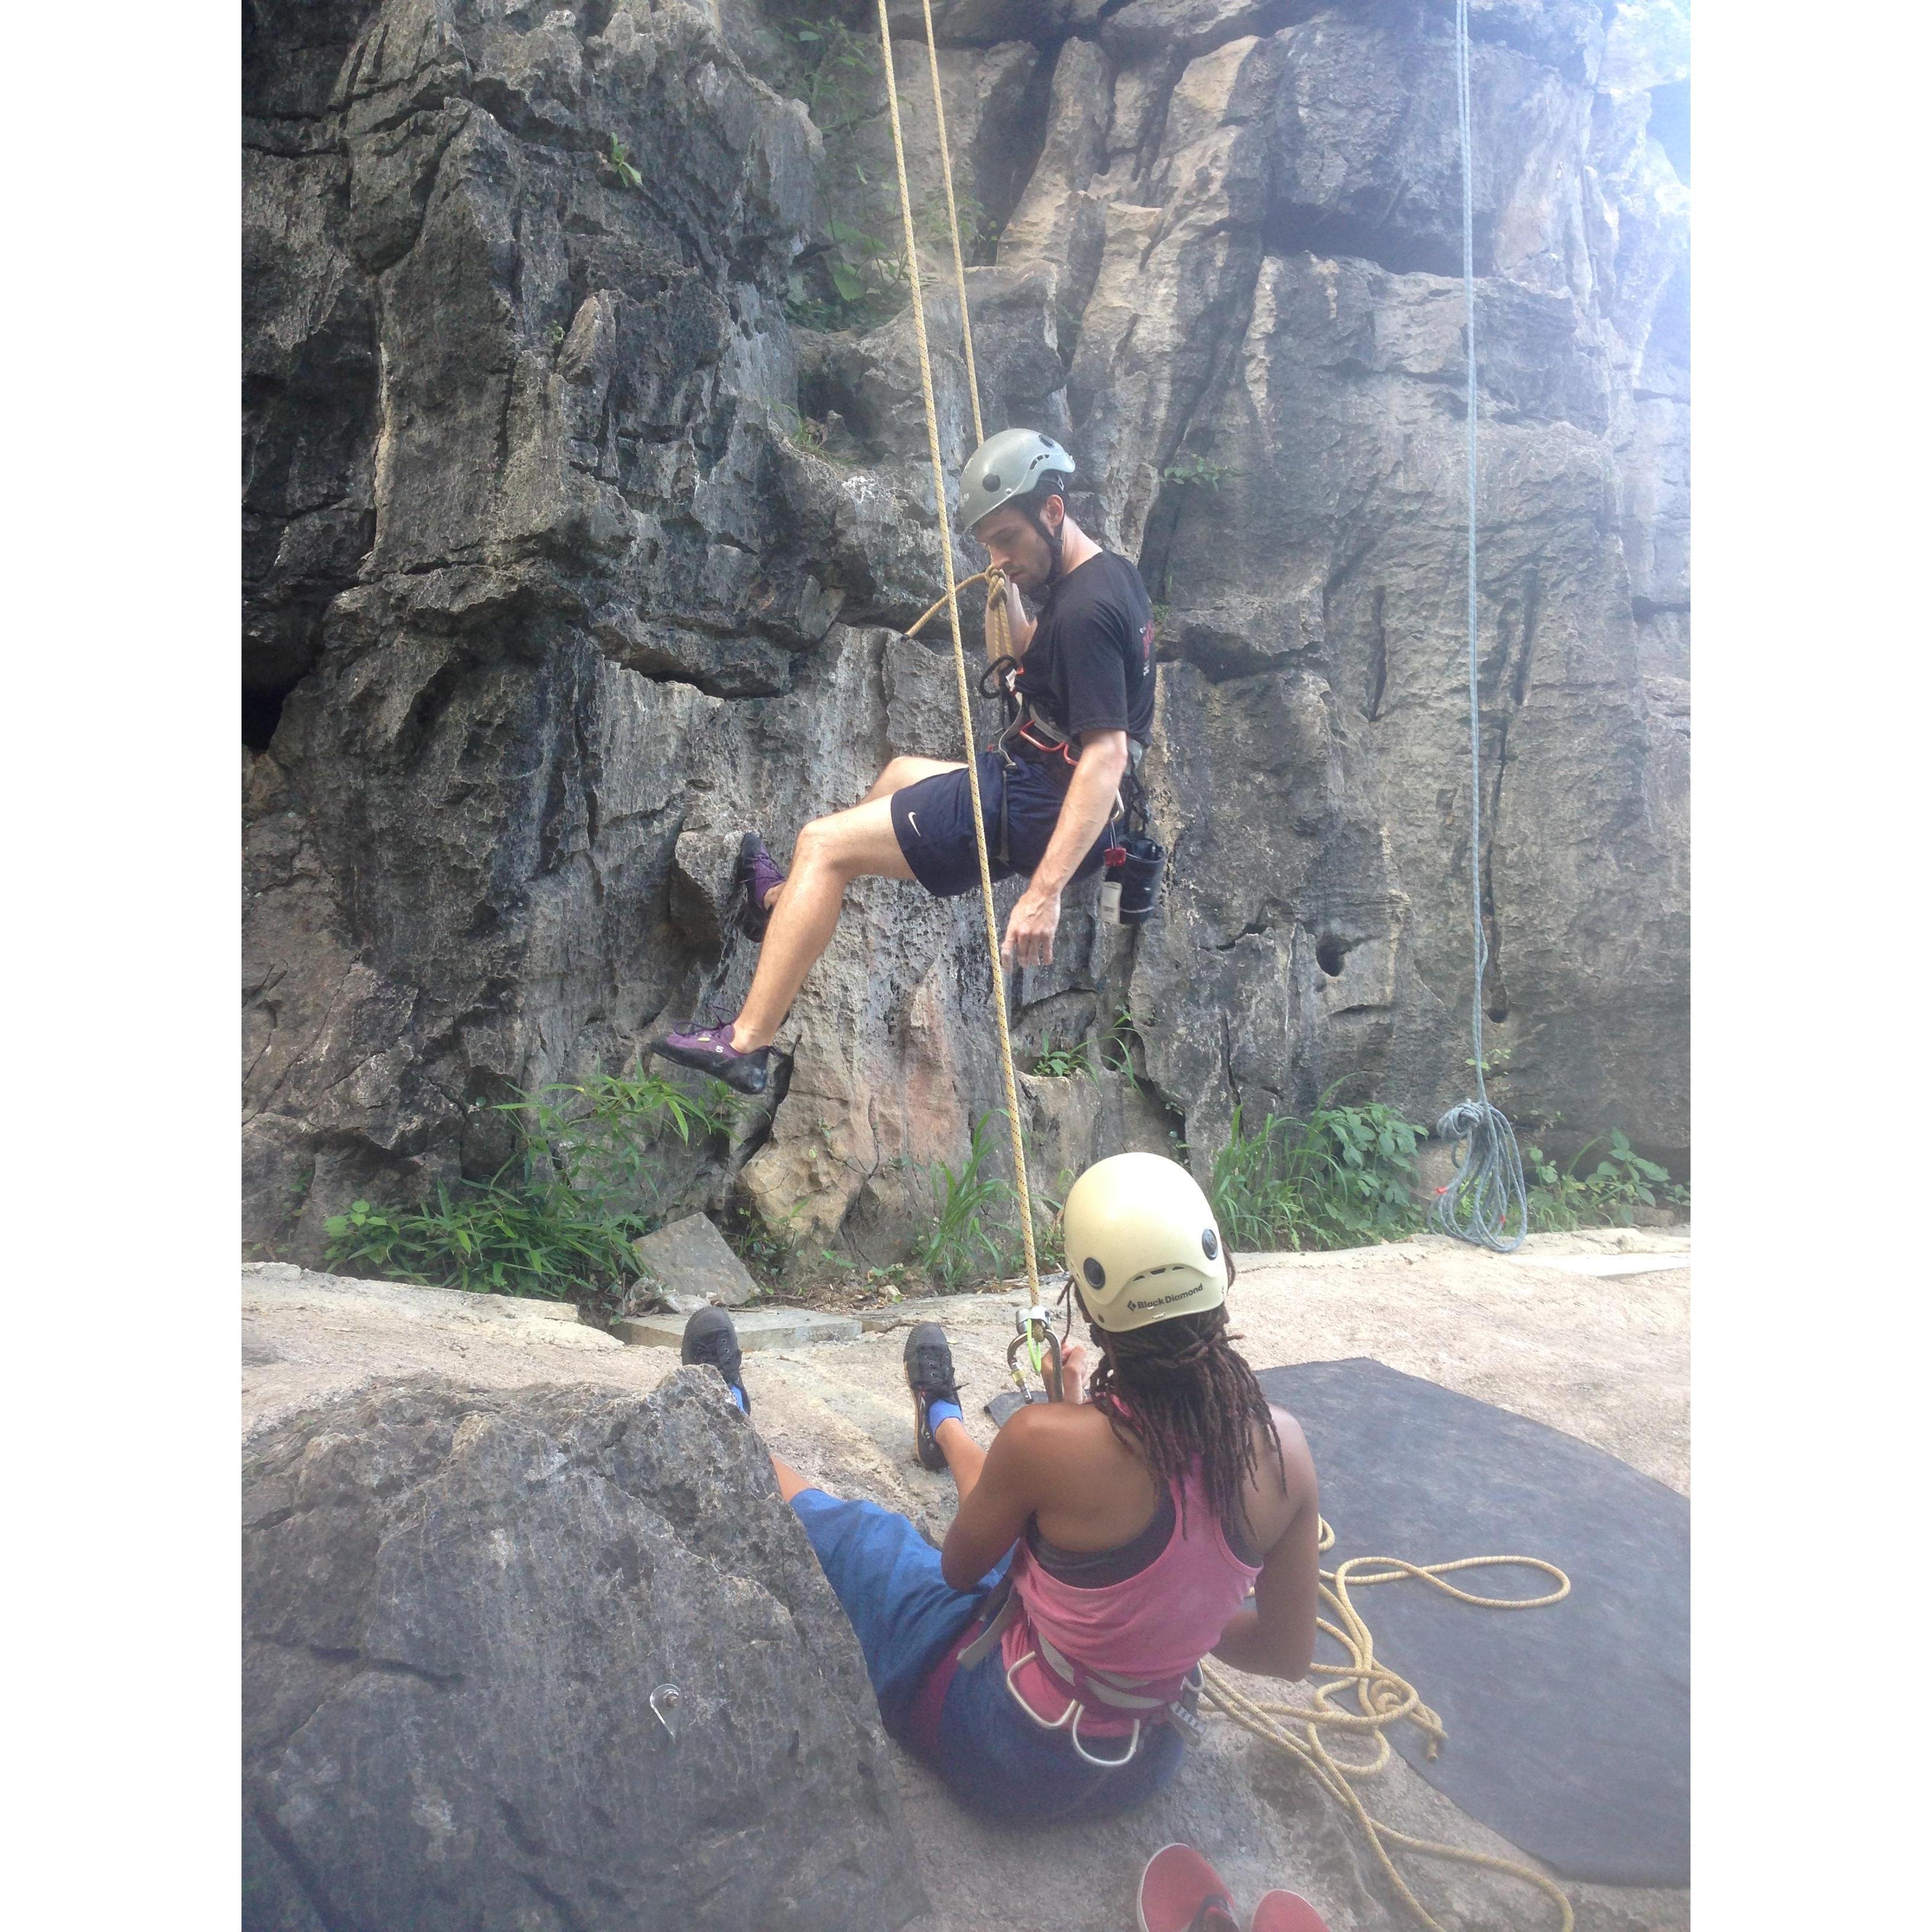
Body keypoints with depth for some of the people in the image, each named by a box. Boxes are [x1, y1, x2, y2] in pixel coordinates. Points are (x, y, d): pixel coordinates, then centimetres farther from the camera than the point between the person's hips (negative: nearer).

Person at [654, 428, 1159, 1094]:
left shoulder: (1085, 610, -22)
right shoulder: (1114, 575, 9)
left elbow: (1107, 754, -30)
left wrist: (1046, 891, -37)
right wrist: (1009, 592, 8)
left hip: (1031, 810, -10)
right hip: (1029, 784, 10)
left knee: (823, 844, -10)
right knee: (900, 772, 32)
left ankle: (745, 1044, -9)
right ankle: (793, 899, 48)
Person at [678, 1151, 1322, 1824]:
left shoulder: (1048, 1440, -33)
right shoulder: (1281, 1445, -21)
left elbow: (959, 1568, -11)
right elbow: (1288, 1654, -7)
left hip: (1006, 1761, -4)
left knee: (834, 1526, 20)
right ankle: (942, 1423, 64)